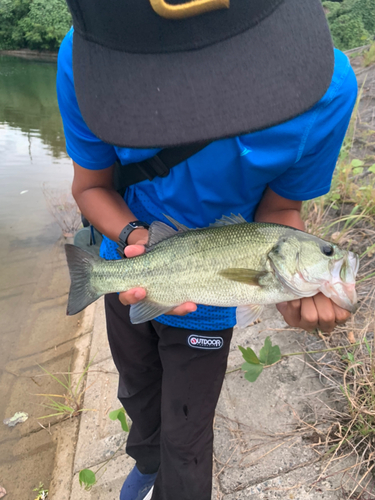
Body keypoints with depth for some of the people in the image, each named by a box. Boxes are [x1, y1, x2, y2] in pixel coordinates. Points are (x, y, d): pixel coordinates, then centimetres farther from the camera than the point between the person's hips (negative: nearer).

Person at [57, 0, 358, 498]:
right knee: (137, 391, 32)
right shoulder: (84, 60, -26)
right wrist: (133, 236, -32)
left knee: (186, 443, 15)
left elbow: (277, 209, -14)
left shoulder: (324, 87, -29)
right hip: (127, 273, 4)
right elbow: (92, 185, -11)